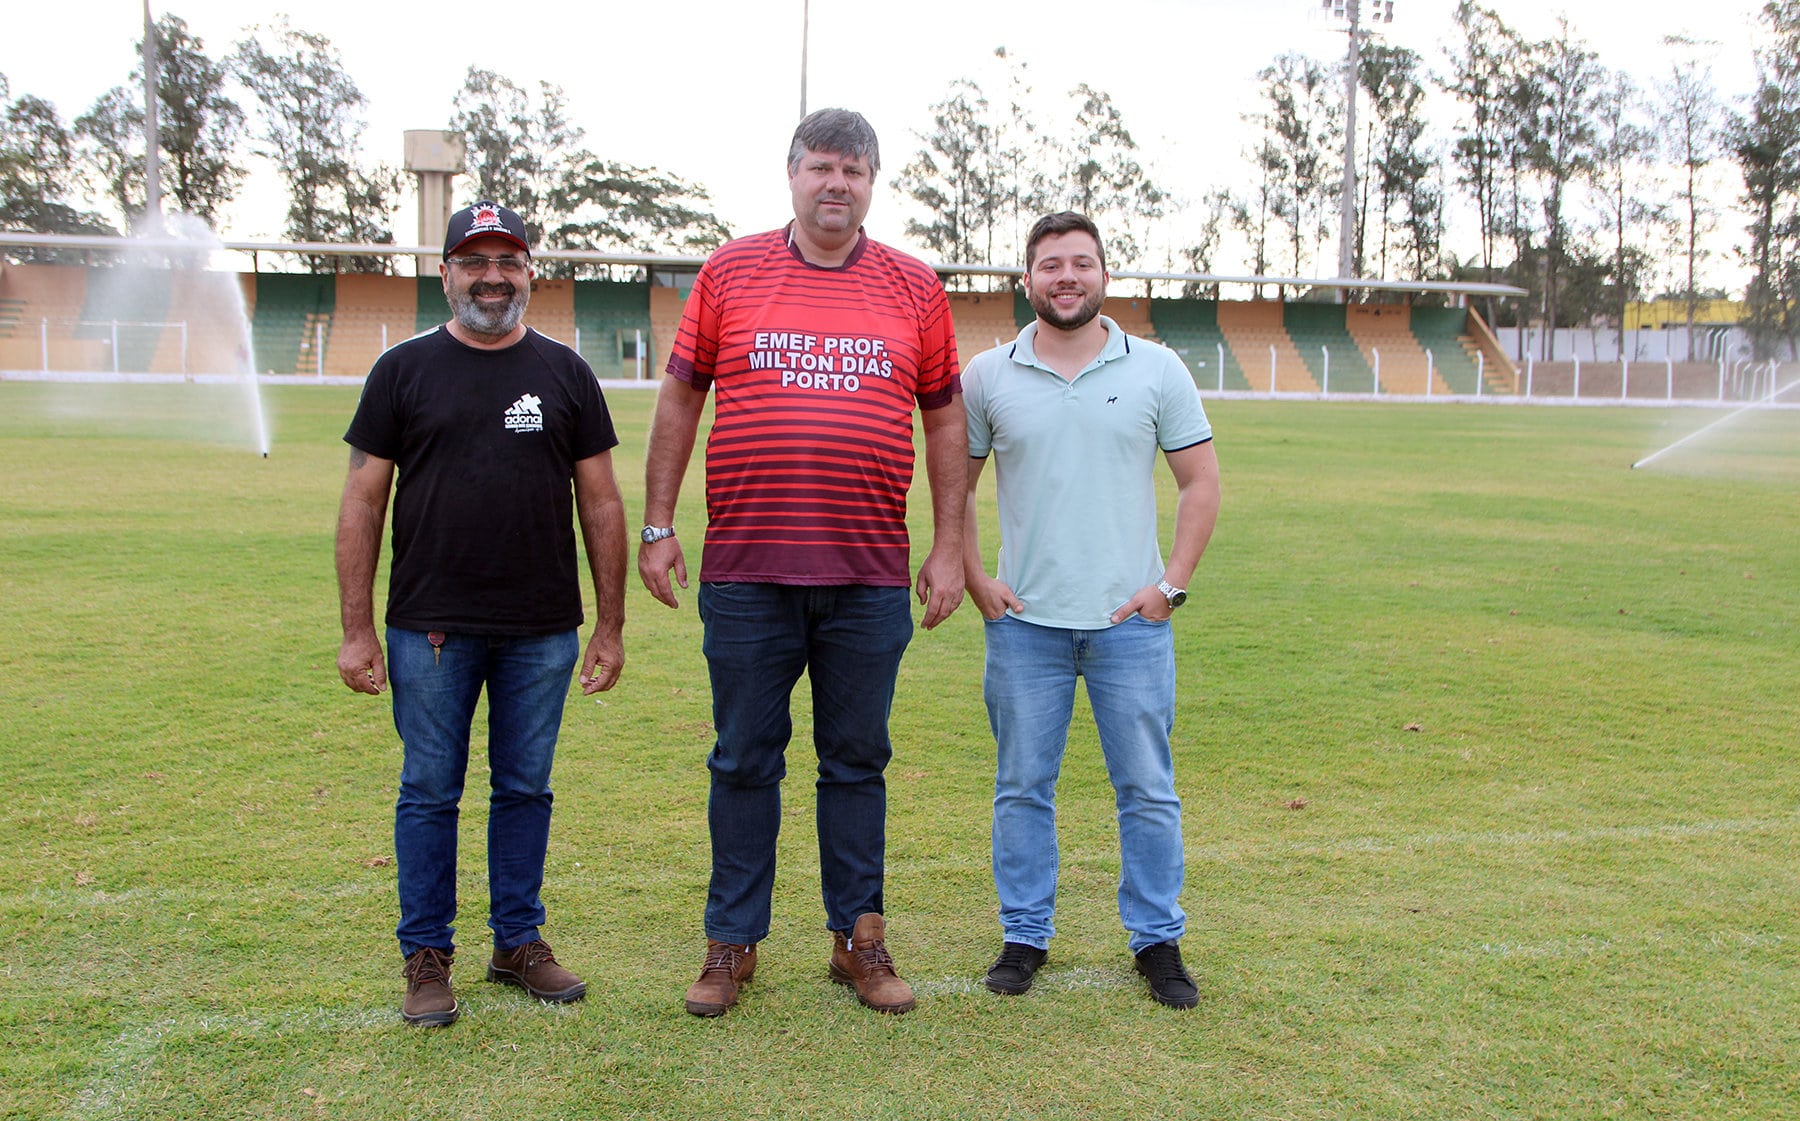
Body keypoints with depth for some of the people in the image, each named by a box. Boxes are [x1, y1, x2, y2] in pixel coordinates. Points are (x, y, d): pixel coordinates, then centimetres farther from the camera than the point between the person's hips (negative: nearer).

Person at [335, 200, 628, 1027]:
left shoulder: (564, 374, 8)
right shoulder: (403, 371, 4)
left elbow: (601, 503, 8)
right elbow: (363, 503, 3)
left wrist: (610, 623, 3)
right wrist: (357, 630, -3)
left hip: (543, 631, 1)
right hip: (430, 627, -1)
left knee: (526, 789, 10)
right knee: (429, 793, 6)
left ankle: (519, 942, 24)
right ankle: (427, 957, 19)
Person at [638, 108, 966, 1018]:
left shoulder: (914, 288, 7)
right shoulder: (730, 273, 5)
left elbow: (945, 421, 10)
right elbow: (678, 400, 9)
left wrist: (949, 548, 5)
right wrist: (656, 526, 4)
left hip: (871, 578, 1)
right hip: (744, 570, 0)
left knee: (857, 762, 10)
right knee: (744, 762, 8)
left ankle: (859, 939, 23)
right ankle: (732, 942, 21)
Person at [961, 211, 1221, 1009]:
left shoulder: (1157, 371, 3)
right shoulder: (987, 376, 3)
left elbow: (1200, 481, 5)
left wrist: (1172, 583, -3)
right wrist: (973, 576, 0)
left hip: (1131, 620, 0)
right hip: (1024, 620, 1)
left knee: (1147, 790, 6)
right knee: (1022, 786, 8)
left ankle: (1158, 940, 20)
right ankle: (1025, 935, 22)